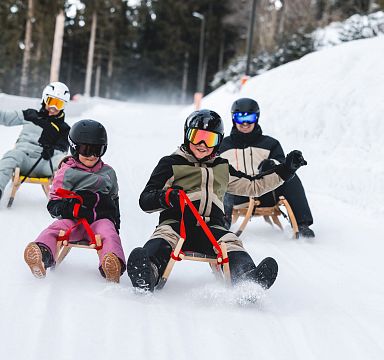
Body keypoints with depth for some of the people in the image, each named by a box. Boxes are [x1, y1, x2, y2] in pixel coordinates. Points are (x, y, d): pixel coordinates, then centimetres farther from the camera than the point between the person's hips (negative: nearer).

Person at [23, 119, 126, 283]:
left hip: (101, 219, 1)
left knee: (108, 232, -33)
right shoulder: (66, 172, 10)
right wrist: (72, 209, -16)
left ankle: (111, 264, -62)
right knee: (55, 228, -32)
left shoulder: (108, 173, 22)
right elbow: (53, 204, 5)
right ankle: (42, 254, -61)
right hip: (73, 220, -1)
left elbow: (114, 200, 35)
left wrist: (115, 222, 21)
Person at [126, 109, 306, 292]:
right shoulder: (171, 163, 14)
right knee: (164, 236, -37)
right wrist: (165, 198, -17)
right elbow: (145, 201, 6)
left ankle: (248, 280, -58)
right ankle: (146, 276, -66)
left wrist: (285, 170, 30)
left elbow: (253, 186, 36)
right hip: (176, 223, -3)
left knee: (231, 243, -29)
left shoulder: (222, 169, 29)